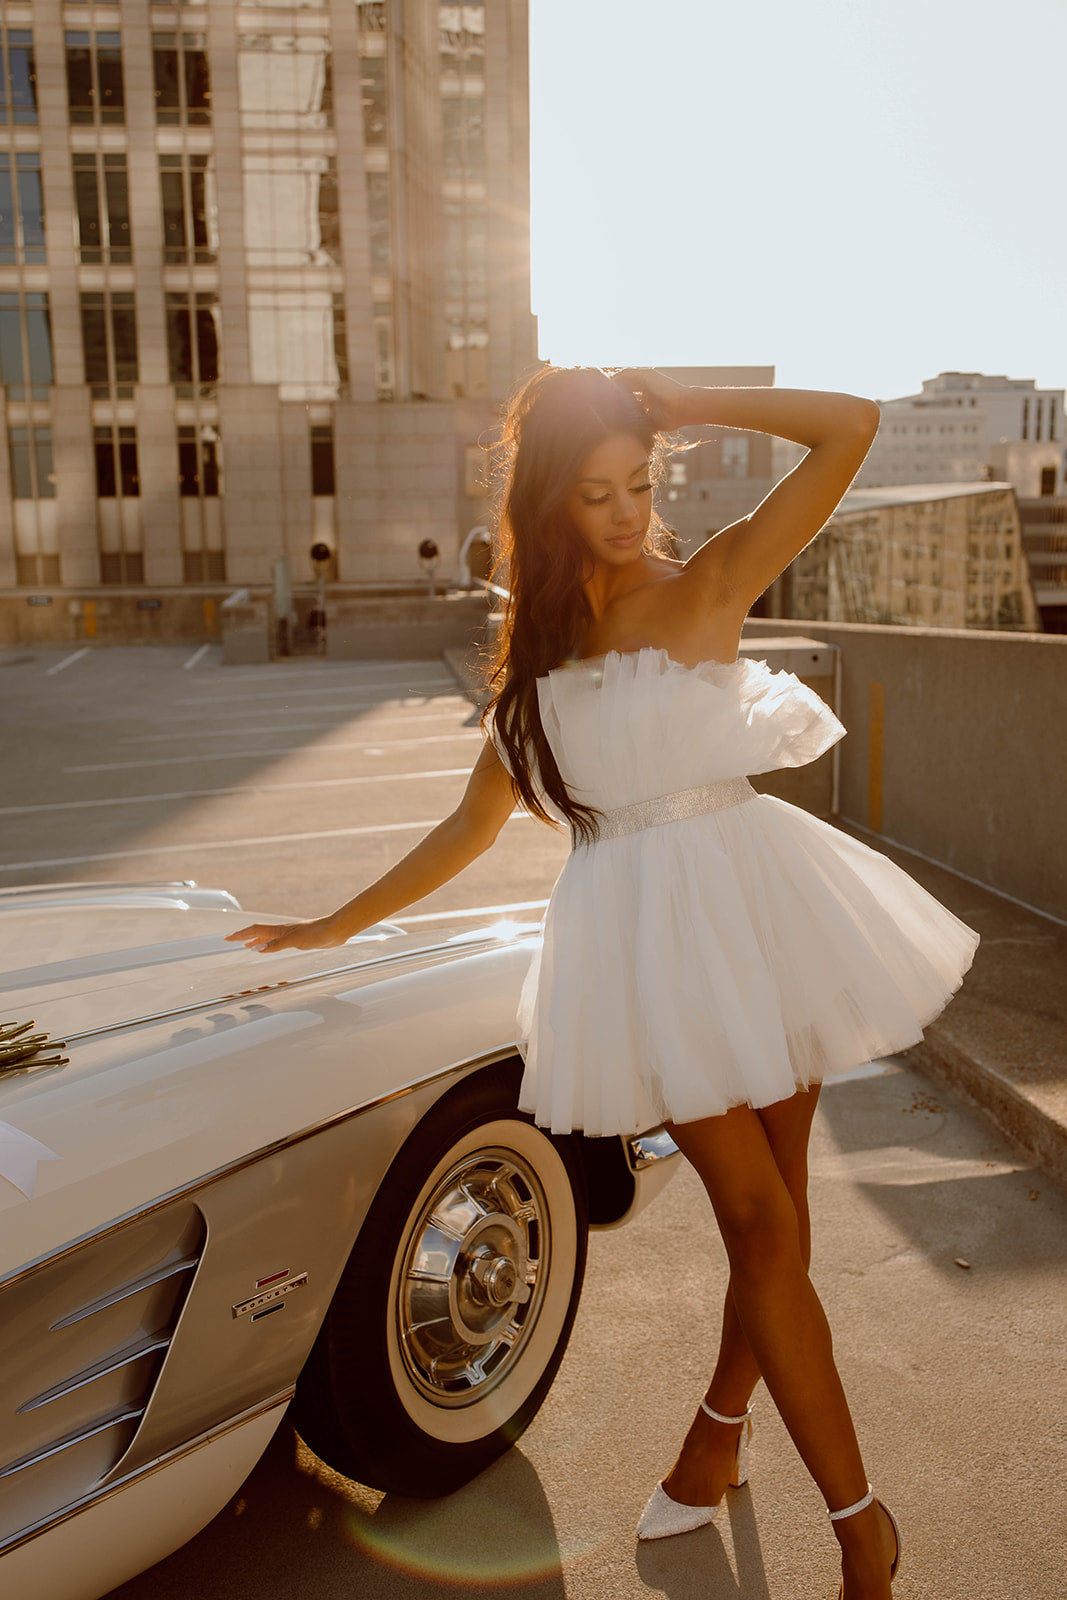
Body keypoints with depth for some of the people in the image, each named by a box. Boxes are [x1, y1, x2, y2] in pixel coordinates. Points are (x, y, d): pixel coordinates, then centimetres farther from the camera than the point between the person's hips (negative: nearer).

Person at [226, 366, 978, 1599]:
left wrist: (686, 403, -5)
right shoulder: (537, 648, 12)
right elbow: (473, 824, 16)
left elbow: (851, 425, -8)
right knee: (762, 1221, 2)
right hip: (637, 928, 2)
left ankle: (720, 1428, 33)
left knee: (769, 1211, 8)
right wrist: (335, 927, 18)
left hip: (748, 897, -1)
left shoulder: (710, 586, 1)